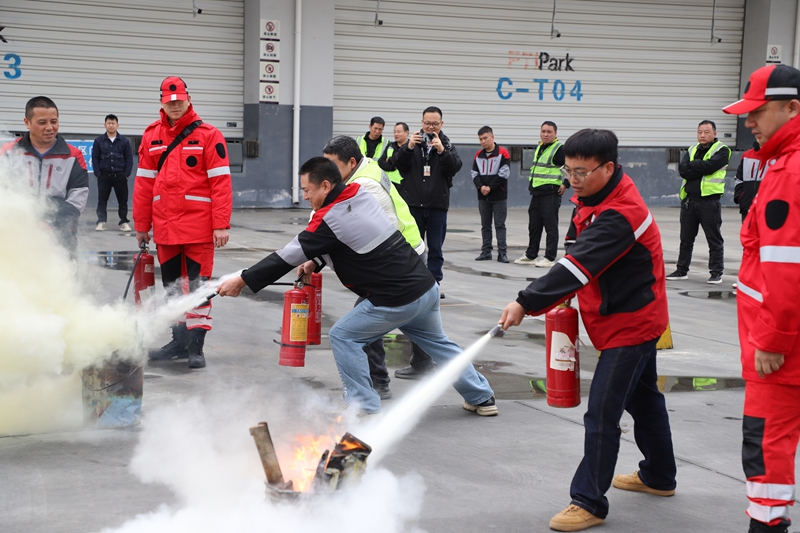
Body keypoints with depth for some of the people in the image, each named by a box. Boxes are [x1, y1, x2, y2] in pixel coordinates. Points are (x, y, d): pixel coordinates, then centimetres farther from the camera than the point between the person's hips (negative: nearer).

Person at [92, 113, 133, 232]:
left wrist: (127, 174, -3)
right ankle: (101, 222, 9)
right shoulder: (99, 141, 5)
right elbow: (95, 158, 5)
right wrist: (98, 173, -3)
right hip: (104, 176, 0)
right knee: (102, 200, 3)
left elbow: (129, 158, 5)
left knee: (123, 200, 2)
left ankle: (124, 222, 10)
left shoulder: (124, 141, 5)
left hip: (120, 176, 0)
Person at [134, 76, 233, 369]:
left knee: (198, 285, -2)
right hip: (164, 227, 5)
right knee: (172, 286, 13)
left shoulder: (208, 135, -4)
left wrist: (221, 225, -13)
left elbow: (221, 182, -8)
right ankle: (179, 341, 25)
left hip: (199, 228, -5)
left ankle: (196, 345, 6)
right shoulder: (151, 136, 9)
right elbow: (144, 183, 11)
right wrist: (141, 224, 10)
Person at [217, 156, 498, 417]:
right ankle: (482, 398, 33)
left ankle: (364, 406, 8)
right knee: (438, 343, 24)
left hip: (397, 301, -8)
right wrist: (315, 262, 10)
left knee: (343, 337, 4)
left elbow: (289, 255, -13)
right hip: (427, 286, 8)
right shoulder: (360, 195, 7)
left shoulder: (331, 218, -17)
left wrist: (242, 280, -8)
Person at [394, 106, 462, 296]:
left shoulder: (447, 144, 4)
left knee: (436, 248, 5)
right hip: (414, 203, 0)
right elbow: (399, 165, -4)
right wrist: (408, 147, -21)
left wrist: (442, 150, -25)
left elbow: (456, 166, -10)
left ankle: (434, 283, 11)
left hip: (438, 204, 0)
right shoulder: (413, 140, 4)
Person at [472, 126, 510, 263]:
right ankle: (486, 252, 14)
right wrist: (480, 186, -11)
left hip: (499, 196, -5)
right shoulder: (478, 155, 10)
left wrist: (490, 187, -14)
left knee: (500, 225, -3)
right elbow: (474, 174, 7)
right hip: (483, 197, 5)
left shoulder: (502, 153, -5)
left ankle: (502, 253, -3)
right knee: (485, 225, 9)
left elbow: (504, 173, -10)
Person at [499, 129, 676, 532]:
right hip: (635, 318, 11)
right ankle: (658, 477, 41)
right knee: (642, 398, 24)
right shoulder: (594, 197, 3)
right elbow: (577, 256, 14)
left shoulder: (619, 215, -29)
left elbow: (578, 265, -38)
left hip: (630, 324, -11)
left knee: (601, 415, -10)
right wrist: (564, 298, 0)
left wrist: (527, 303, -42)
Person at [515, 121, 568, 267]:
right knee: (534, 226, 14)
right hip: (536, 193, 9)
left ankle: (550, 258, 1)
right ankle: (531, 255, 23)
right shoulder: (539, 148, 15)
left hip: (551, 194, -9)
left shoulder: (560, 149, -11)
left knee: (551, 226, -3)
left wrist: (566, 184, -16)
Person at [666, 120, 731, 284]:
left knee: (714, 239, 0)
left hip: (709, 201, -6)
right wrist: (701, 169, -12)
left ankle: (716, 272, 6)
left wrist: (692, 166, -5)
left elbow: (709, 165, -19)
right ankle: (682, 270, 20)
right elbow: (682, 170, -2)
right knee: (686, 238, 12)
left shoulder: (721, 150, 0)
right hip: (689, 200, 6)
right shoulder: (692, 150, 16)